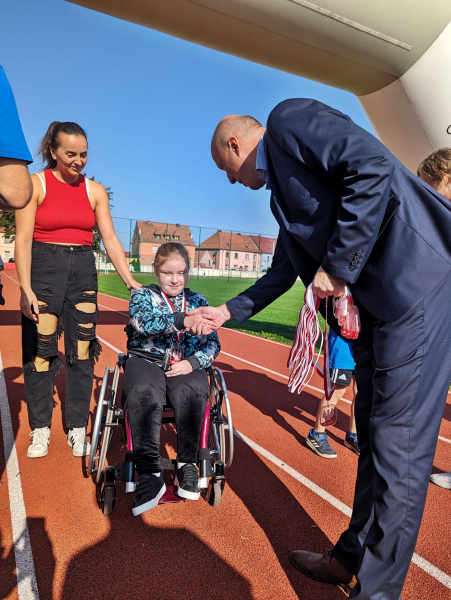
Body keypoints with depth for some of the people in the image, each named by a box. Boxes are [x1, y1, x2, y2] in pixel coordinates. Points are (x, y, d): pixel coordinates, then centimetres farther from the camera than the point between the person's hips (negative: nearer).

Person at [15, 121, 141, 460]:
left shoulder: (95, 190, 7)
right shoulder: (35, 184, -2)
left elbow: (110, 238, 2)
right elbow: (23, 239, -6)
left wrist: (130, 281, -8)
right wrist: (26, 288, -14)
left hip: (83, 270, 3)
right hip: (44, 268, -2)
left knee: (83, 350, 3)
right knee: (40, 349, -1)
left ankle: (78, 429, 15)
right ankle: (40, 430, 15)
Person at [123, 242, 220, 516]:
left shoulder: (198, 301, 15)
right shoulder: (143, 295, 7)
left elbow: (213, 343, 10)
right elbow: (143, 321, -19)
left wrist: (192, 362, -11)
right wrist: (182, 320, -38)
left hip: (186, 365, 1)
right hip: (147, 360, -1)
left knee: (193, 393, -31)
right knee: (145, 395, -33)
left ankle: (188, 465, -18)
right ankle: (150, 473, -28)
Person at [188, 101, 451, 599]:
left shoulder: (289, 118, -1)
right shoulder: (281, 190, 24)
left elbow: (373, 165, -18)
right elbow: (284, 272, 28)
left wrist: (338, 264, -16)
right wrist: (229, 311, 31)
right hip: (375, 302, 9)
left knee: (397, 438, -2)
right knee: (373, 432, 14)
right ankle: (354, 557, 30)